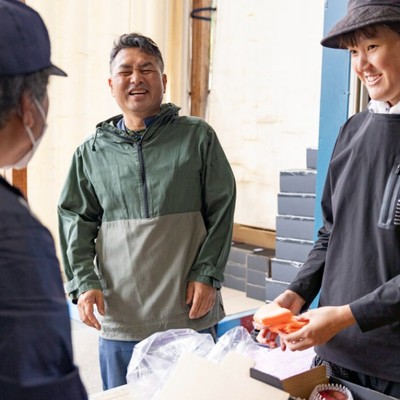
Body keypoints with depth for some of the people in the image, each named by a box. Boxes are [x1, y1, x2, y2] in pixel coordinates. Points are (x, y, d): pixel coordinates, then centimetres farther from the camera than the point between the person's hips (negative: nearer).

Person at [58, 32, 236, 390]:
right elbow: (75, 219, 8)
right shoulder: (92, 152, 7)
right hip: (119, 315, 2)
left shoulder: (198, 137, 1)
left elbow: (222, 209, 1)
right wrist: (83, 281, -4)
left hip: (191, 311, -1)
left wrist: (207, 274, -6)